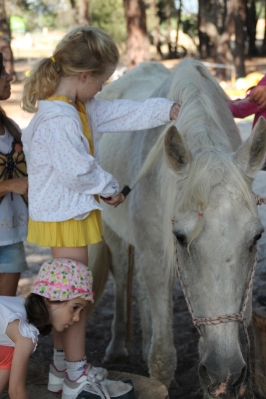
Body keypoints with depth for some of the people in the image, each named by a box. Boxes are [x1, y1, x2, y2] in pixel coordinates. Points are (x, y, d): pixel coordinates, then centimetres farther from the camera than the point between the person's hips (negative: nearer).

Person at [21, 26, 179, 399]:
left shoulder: (81, 108, 6)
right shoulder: (58, 119, -25)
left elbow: (124, 113, 10)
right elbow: (78, 171, -26)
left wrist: (169, 110, 6)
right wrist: (111, 188, -10)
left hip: (70, 214, 10)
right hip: (64, 217, -10)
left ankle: (61, 366, 32)